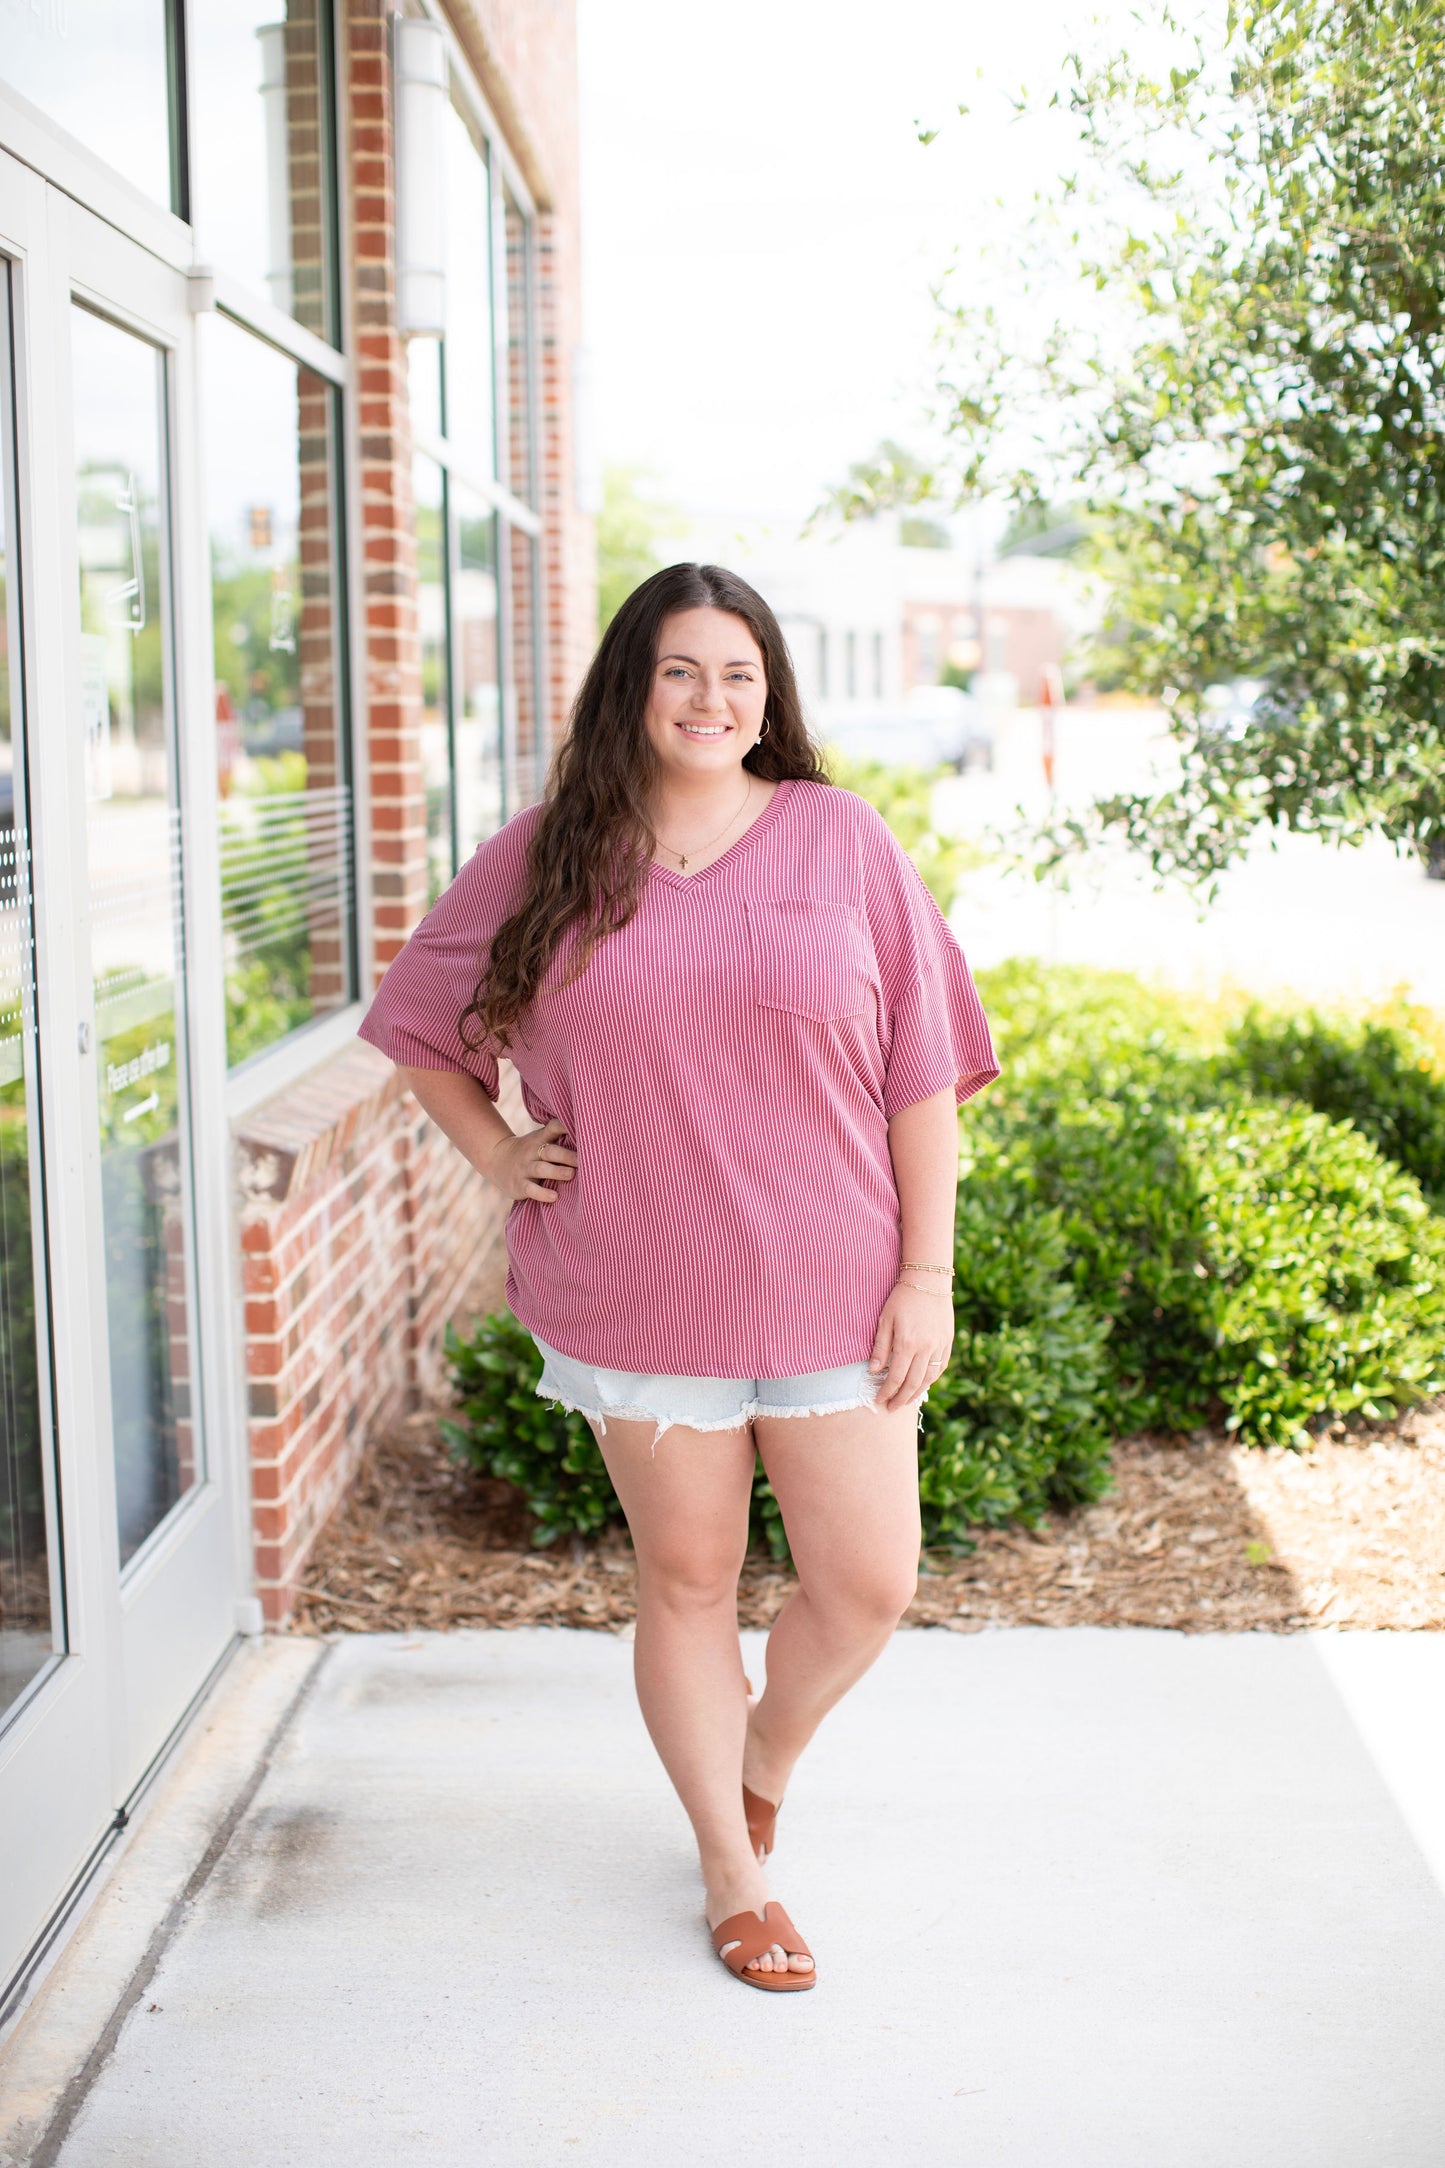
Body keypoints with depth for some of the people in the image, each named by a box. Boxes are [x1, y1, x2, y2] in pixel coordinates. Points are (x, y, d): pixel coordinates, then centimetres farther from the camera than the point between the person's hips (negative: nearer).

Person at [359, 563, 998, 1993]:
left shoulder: (839, 838, -1)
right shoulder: (548, 856, 1)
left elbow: (920, 1068, -1)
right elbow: (415, 1017, 15)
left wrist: (928, 1272, -4)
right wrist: (495, 1155, 3)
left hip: (828, 1287, 0)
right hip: (635, 1297, 0)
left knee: (867, 1588, 3)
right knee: (686, 1580, 10)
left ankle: (766, 1752, 36)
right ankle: (731, 1867, 29)